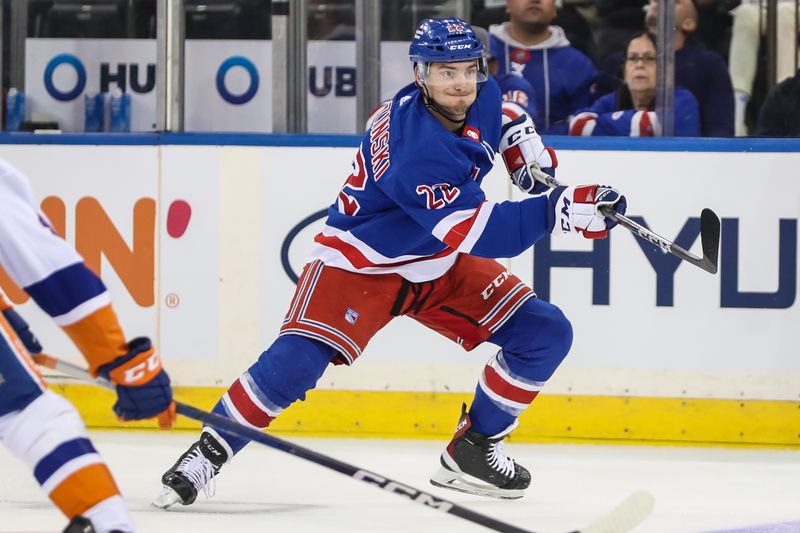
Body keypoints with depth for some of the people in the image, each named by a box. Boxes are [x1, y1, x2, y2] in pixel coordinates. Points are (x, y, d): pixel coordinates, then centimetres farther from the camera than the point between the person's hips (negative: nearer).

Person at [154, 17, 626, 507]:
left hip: (442, 264, 8)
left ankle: (474, 448, 10)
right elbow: (477, 232, -40)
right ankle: (210, 452, -7)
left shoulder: (483, 98, -10)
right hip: (361, 263, -8)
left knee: (546, 334, -2)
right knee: (298, 359, -25)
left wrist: (525, 145, 0)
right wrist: (556, 210, -46)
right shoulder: (417, 150, -35)